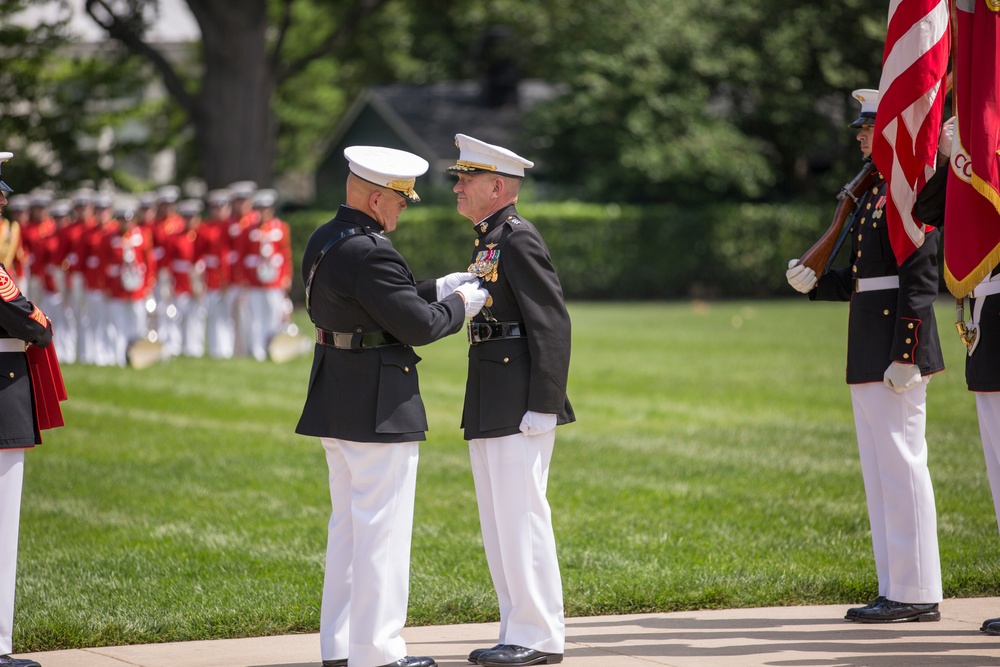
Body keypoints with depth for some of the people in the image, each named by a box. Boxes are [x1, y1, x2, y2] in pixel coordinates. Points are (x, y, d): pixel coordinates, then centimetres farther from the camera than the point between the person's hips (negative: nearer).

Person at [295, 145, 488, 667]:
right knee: (382, 528, -3)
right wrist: (459, 306, -3)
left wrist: (435, 289, 12)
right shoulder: (369, 252, -21)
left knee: (347, 524, 16)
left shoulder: (324, 241, 10)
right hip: (378, 407, -10)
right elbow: (417, 326, -20)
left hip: (337, 402, 10)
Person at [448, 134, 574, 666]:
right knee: (499, 522, 12)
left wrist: (542, 407, -20)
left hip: (520, 405, -10)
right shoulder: (488, 241, 17)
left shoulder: (519, 239, -12)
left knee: (522, 516, -7)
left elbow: (552, 324, -17)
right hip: (489, 409, 10)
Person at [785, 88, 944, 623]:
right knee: (879, 470, 11)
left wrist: (905, 356, -21)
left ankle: (916, 594, -3)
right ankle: (897, 590, 16)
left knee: (901, 463, -7)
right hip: (869, 356, 10)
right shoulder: (875, 192, 18)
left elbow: (920, 281, -17)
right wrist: (815, 283, 6)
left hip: (895, 349, -10)